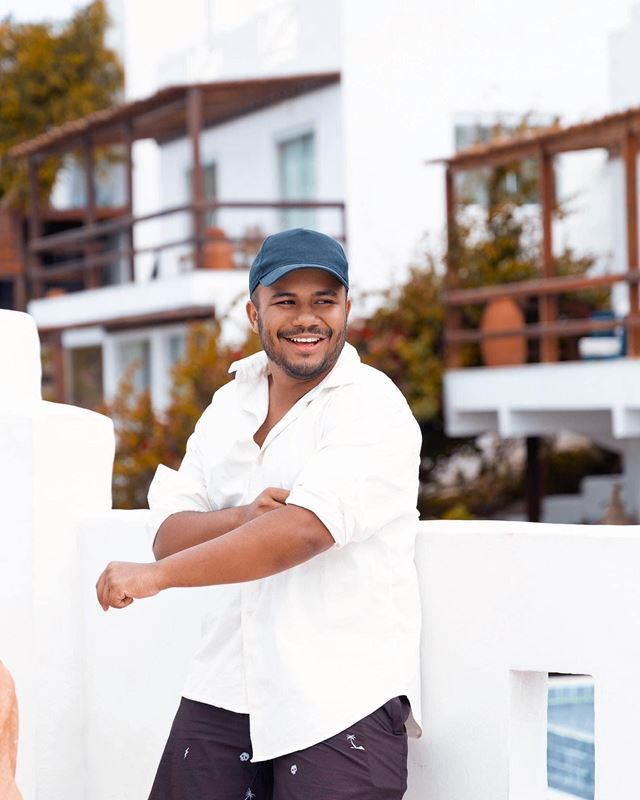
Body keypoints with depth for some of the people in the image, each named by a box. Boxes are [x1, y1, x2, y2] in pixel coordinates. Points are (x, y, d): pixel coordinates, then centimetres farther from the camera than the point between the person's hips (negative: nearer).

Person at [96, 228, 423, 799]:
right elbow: (169, 534, 6)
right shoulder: (230, 405, 12)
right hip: (225, 693, 5)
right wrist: (245, 517, -16)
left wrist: (157, 575, -20)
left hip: (343, 703, -5)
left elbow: (305, 530, -22)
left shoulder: (373, 409, -9)